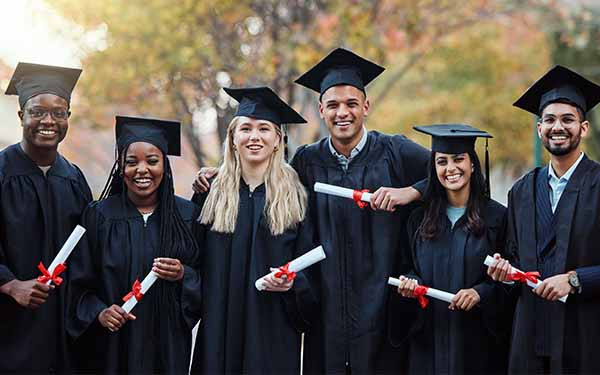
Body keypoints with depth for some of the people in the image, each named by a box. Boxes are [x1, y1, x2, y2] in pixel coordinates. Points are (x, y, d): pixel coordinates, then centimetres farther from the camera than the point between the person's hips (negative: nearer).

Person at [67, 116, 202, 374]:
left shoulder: (188, 215, 1)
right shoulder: (99, 215, -3)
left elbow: (207, 281, 4)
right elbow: (80, 285, -2)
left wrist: (183, 275, -15)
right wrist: (98, 313, -18)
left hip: (168, 345, 1)